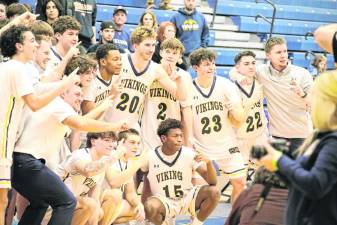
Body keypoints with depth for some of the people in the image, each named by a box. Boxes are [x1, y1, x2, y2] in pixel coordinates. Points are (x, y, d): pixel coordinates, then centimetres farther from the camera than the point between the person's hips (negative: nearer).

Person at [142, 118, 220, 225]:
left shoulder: (189, 154, -13)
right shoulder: (150, 156, -13)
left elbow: (213, 182, -15)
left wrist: (208, 163, -34)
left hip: (187, 198, 2)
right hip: (164, 202, -2)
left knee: (213, 192, -24)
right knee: (150, 206, -36)